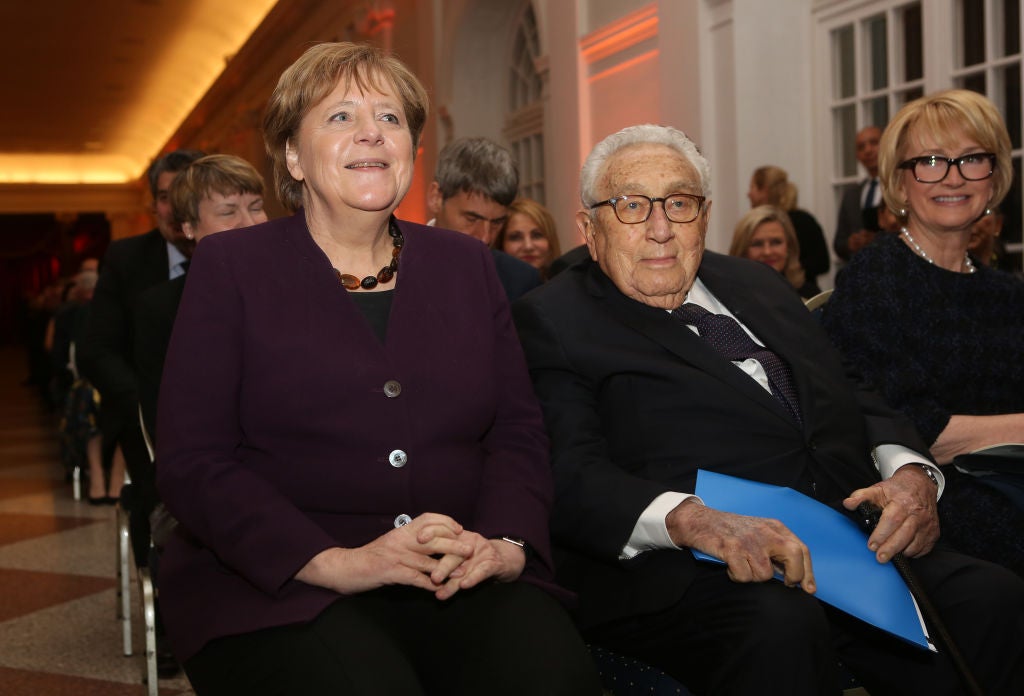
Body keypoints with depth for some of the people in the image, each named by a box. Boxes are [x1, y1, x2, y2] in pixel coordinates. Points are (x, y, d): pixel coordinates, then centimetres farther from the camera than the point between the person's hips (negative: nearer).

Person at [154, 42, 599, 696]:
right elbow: (191, 460, -3)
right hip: (278, 584, -2)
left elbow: (519, 432, 11)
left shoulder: (466, 264, 17)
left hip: (464, 578, 3)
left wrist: (506, 543, -11)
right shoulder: (231, 266, 6)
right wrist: (335, 562, -17)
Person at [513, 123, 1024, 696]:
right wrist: (692, 520, -28)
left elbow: (855, 398, 24)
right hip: (680, 571, -6)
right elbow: (570, 477, -10)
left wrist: (910, 471, 2)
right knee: (778, 628, -37)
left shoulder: (755, 285, 25)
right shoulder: (552, 321, 3)